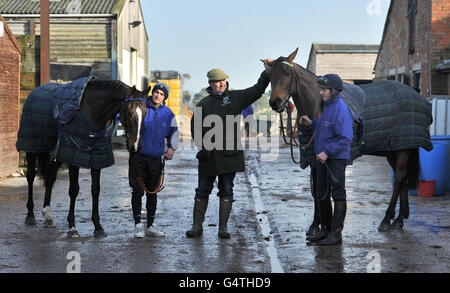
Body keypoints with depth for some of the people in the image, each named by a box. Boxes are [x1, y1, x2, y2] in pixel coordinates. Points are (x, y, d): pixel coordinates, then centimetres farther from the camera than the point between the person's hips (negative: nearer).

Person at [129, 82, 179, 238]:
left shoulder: (168, 114, 6)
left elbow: (174, 132, 18)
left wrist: (172, 148, 1)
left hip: (156, 157, 3)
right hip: (138, 156, -3)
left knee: (152, 192, 10)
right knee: (137, 191, -3)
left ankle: (150, 226, 21)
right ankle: (138, 225, 7)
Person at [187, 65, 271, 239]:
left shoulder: (236, 98, 6)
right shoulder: (203, 104, 8)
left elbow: (257, 90, 0)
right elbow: (195, 128, 12)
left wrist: (268, 72, -11)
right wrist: (202, 146, 2)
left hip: (229, 154, 0)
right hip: (208, 156, 1)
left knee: (226, 191, 4)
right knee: (202, 191, 6)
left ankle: (223, 227, 11)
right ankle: (197, 226, 16)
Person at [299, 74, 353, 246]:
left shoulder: (341, 109, -18)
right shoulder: (327, 106, 12)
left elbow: (346, 138, -23)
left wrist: (327, 151, -25)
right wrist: (311, 123, 8)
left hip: (336, 158, -10)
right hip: (323, 157, 10)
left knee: (338, 194, -3)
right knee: (322, 194, 15)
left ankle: (336, 234, 2)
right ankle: (325, 230, 26)